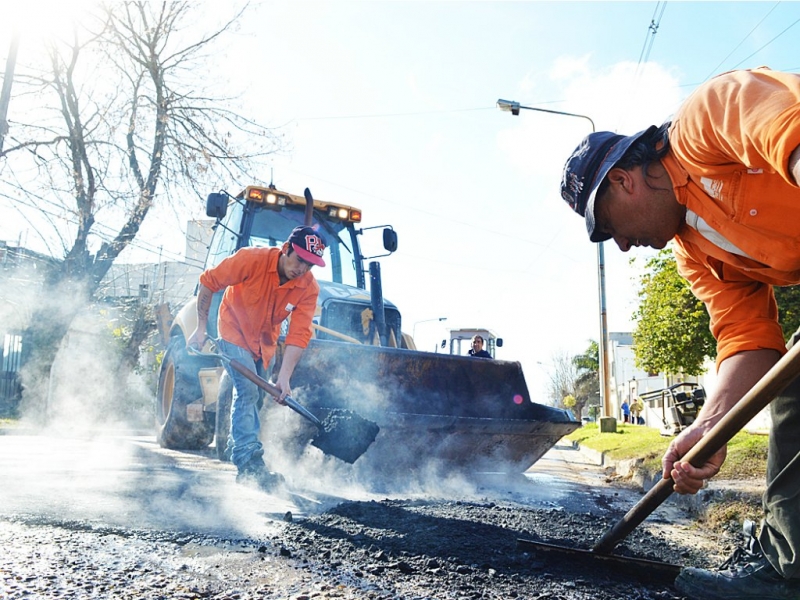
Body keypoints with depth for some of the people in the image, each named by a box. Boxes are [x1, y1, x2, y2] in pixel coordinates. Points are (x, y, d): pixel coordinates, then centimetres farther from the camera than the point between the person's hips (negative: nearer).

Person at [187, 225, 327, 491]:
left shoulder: (309, 288, -22)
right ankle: (251, 463, -17)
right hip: (235, 332, -4)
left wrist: (284, 376, -33)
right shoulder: (251, 259, -30)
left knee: (251, 396, 17)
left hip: (265, 341, 4)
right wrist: (201, 328, -18)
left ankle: (238, 448, 40)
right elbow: (208, 282, -19)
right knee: (248, 391, -18)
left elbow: (298, 335, -26)